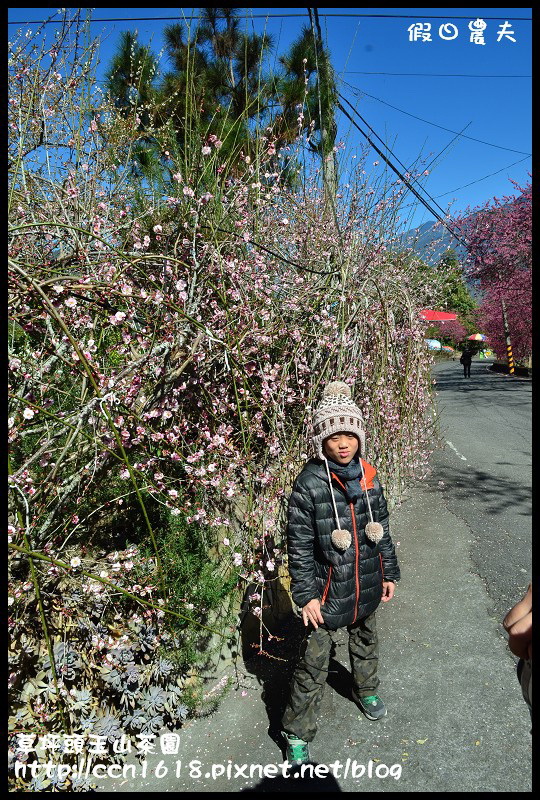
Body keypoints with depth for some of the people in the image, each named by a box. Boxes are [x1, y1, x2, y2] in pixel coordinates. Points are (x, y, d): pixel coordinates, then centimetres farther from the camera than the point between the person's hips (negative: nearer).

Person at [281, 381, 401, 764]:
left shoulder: (369, 477, -4)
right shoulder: (309, 484, -20)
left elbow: (382, 529, 7)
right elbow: (299, 545, -15)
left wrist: (389, 573, 11)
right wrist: (306, 594, -14)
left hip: (366, 587, 5)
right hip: (328, 592, -5)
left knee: (366, 643, 28)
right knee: (313, 664, 5)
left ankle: (367, 690, 57)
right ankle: (297, 732, 26)